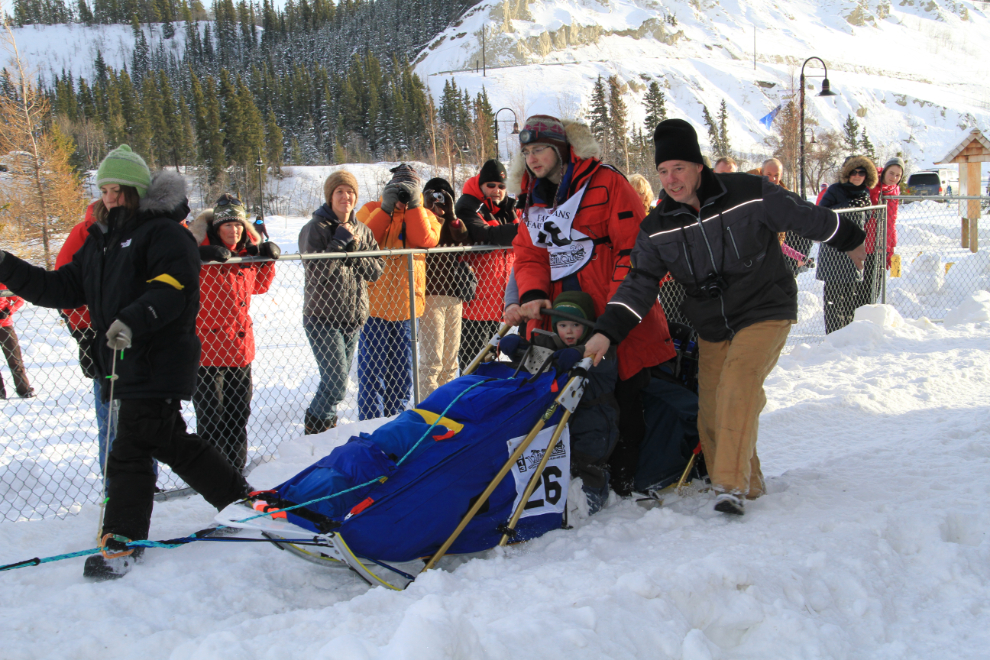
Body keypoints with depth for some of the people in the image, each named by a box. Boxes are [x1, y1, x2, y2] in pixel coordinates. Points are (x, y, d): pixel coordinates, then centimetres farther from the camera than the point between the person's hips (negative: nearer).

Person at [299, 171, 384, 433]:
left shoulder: (362, 231, 12)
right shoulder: (314, 229, -5)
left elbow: (376, 271, 3)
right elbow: (317, 269, -17)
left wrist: (354, 250, -11)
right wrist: (340, 242, -14)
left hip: (354, 317, 6)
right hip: (322, 317, -6)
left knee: (338, 381, 11)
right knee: (336, 383, -12)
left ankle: (325, 425, 24)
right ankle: (315, 429, 4)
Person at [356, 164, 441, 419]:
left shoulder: (423, 215, 10)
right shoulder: (372, 209, 5)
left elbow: (425, 240, -12)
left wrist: (412, 205, -15)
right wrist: (386, 209, -17)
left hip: (407, 305, 3)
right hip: (373, 302, -3)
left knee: (402, 369, 11)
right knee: (372, 369, -4)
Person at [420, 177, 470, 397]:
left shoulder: (454, 223, 17)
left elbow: (464, 245, -3)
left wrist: (450, 215, -10)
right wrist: (430, 209, -16)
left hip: (454, 294, 6)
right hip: (431, 294, -6)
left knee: (450, 357, 12)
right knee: (432, 359, -9)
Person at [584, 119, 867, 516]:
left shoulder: (750, 194, -14)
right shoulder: (658, 228, -3)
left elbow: (805, 216, 0)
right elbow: (641, 283, -5)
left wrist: (850, 241, 14)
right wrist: (606, 331, -18)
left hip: (764, 311, -4)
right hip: (710, 326, 5)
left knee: (737, 389, -25)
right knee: (711, 416, 2)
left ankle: (731, 485, -23)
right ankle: (748, 486, 22)